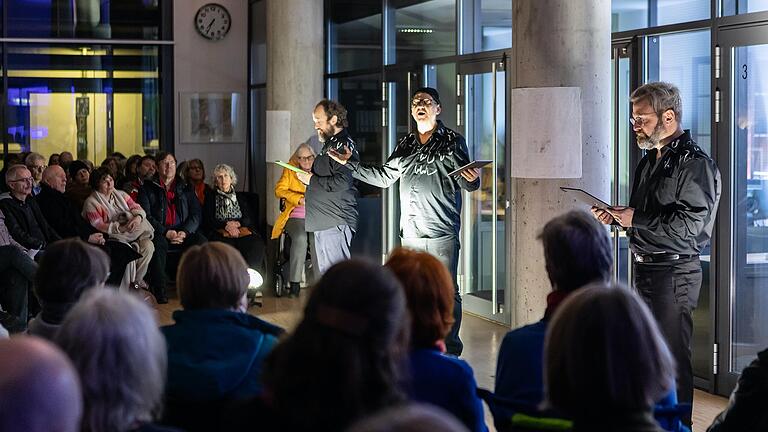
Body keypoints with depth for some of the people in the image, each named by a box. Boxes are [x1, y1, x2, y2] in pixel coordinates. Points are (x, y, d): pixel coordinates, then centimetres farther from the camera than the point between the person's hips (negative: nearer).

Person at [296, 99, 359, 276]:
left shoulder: (344, 145, -11)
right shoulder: (329, 144, 21)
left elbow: (342, 182, -24)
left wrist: (312, 180, -13)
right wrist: (307, 177, 13)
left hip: (335, 224, -11)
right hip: (322, 225, 11)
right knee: (321, 277, 13)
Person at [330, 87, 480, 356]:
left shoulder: (453, 142, 1)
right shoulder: (405, 145, 16)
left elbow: (467, 183, 1)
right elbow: (383, 177, 24)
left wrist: (472, 180, -23)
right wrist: (349, 163, 20)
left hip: (442, 233, -5)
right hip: (410, 233, 5)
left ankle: (450, 351, 4)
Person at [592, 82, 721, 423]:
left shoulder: (695, 164, -13)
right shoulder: (649, 162, 16)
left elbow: (688, 224, -22)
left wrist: (634, 219, -16)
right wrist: (616, 217, 4)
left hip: (673, 273, -9)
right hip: (643, 268, 9)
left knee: (673, 356, -5)